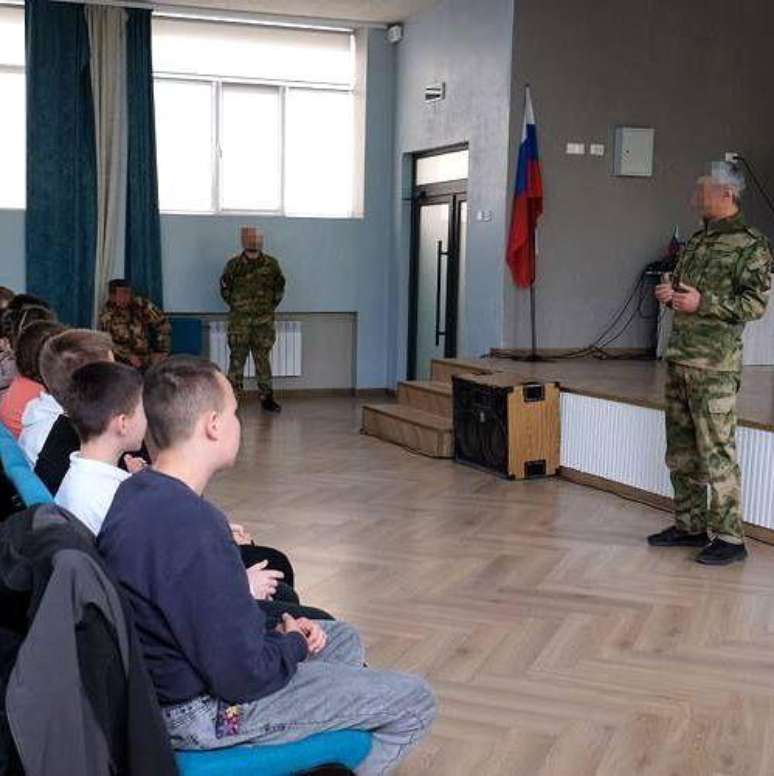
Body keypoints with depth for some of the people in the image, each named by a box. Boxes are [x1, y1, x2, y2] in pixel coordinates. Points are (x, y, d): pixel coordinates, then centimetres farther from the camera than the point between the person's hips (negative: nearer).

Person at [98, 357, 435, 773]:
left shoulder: (134, 493, -2)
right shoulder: (193, 528, -32)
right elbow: (244, 675, -28)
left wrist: (275, 627, 4)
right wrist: (294, 643, -8)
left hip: (170, 674, 10)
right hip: (204, 711, -10)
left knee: (344, 639, 26)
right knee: (414, 702, -2)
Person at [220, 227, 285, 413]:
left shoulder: (271, 264, 3)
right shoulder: (234, 265, 0)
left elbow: (279, 288, 13)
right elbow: (225, 288, 10)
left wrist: (270, 307, 8)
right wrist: (236, 306, 7)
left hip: (264, 321, 1)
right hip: (239, 321, -1)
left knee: (263, 359, 5)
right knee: (237, 357, 0)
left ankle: (267, 397, 11)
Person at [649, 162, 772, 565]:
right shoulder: (697, 240, 16)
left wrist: (703, 303, -22)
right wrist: (669, 294, 5)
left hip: (715, 365, -8)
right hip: (679, 357, 8)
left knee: (717, 452, -5)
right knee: (681, 449, 13)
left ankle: (729, 537, 3)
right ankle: (690, 525, 25)